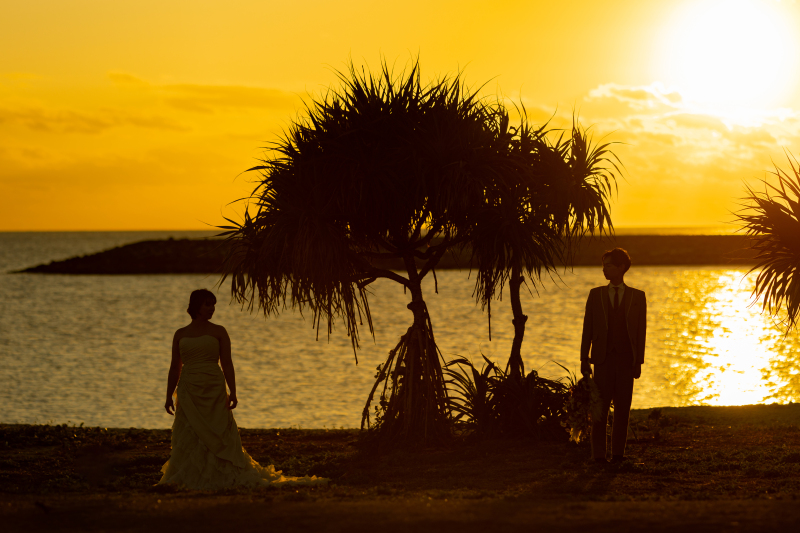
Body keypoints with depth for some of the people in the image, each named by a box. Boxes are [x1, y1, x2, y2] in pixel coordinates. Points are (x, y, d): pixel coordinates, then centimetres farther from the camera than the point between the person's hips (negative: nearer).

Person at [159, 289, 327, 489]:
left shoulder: (218, 332, 4)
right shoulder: (180, 335, 10)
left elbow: (227, 364, 0)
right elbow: (175, 368, 12)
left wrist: (233, 392, -10)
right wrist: (168, 396, 6)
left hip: (214, 392, -2)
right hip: (188, 394, 2)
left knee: (217, 438, -6)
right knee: (188, 438, -1)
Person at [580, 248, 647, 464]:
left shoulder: (637, 297, 5)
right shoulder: (596, 295, 8)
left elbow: (641, 331, 4)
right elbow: (587, 329, 7)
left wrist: (639, 362, -2)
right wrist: (584, 359, 2)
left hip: (626, 359, 0)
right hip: (603, 359, 0)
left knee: (622, 408, 2)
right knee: (600, 408, -3)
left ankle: (618, 453, 7)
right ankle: (598, 454, 1)